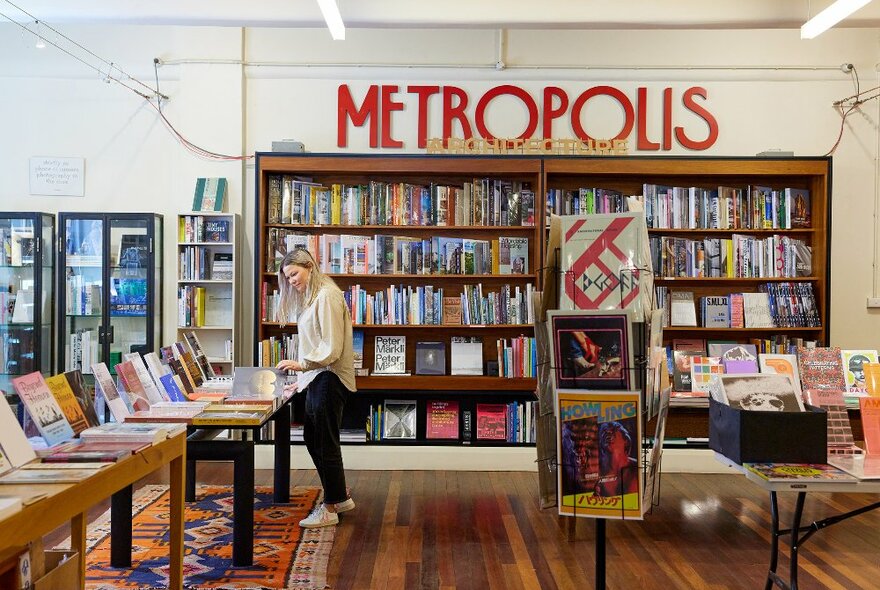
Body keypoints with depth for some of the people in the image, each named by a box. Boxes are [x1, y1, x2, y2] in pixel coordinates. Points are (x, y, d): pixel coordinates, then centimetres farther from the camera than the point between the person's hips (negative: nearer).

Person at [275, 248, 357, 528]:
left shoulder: (327, 295, -14)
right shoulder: (309, 297, 16)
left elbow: (332, 347, -19)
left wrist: (301, 364, -21)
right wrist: (302, 377, 11)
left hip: (329, 378, -10)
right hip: (316, 377, 10)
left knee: (325, 443, -2)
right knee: (312, 439, 16)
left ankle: (331, 508, 11)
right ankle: (340, 496, 29)